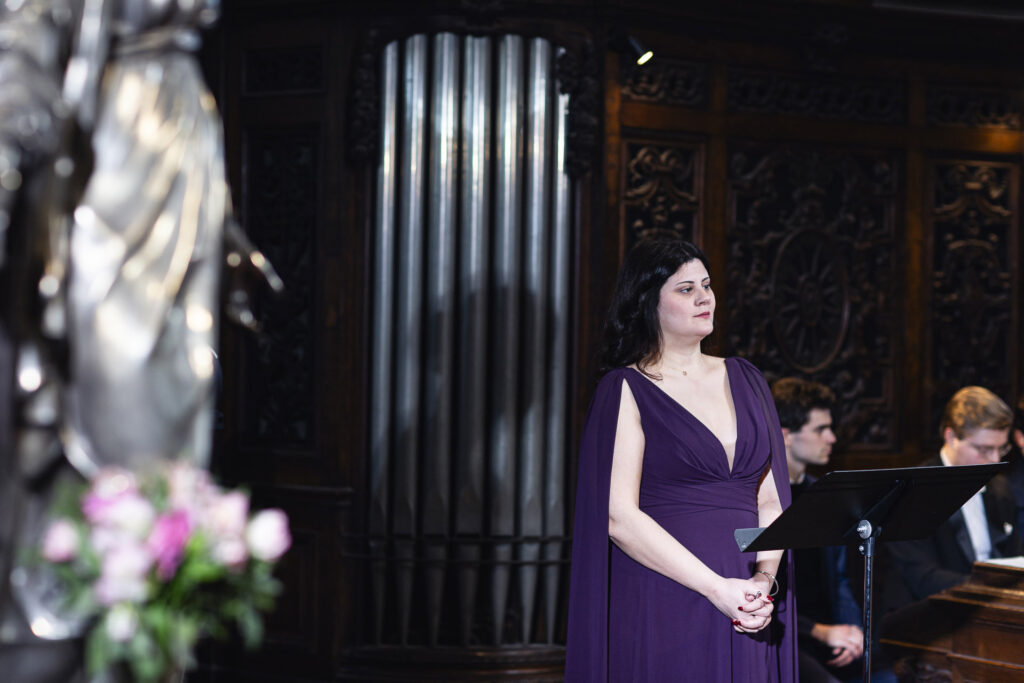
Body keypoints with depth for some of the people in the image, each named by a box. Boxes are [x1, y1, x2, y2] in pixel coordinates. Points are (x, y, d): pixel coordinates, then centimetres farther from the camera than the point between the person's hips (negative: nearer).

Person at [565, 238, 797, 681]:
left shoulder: (744, 380, 13)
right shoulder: (626, 390, -2)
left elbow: (770, 499, 10)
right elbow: (618, 517, -12)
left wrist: (764, 579, -8)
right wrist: (717, 589, -16)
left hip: (748, 601, 4)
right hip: (662, 606, -4)